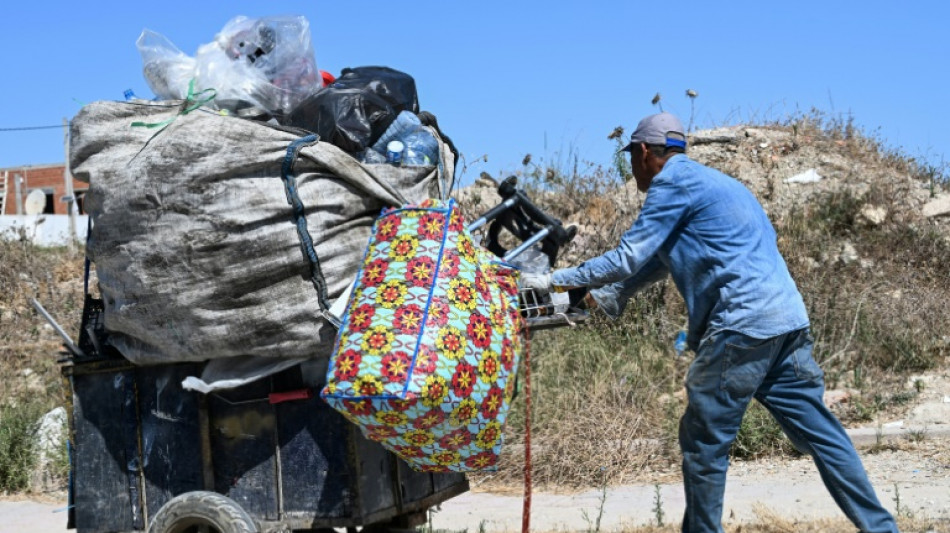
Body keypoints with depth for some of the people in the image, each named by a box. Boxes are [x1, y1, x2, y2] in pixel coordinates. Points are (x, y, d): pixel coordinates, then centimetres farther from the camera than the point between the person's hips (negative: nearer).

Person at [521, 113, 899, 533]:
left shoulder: (673, 183, -3)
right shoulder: (707, 181, 26)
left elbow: (627, 259, -6)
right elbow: (654, 262, 30)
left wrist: (554, 280, 2)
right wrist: (603, 298, 30)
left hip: (743, 325, -9)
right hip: (787, 320, 9)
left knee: (704, 442, 1)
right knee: (820, 433, 10)